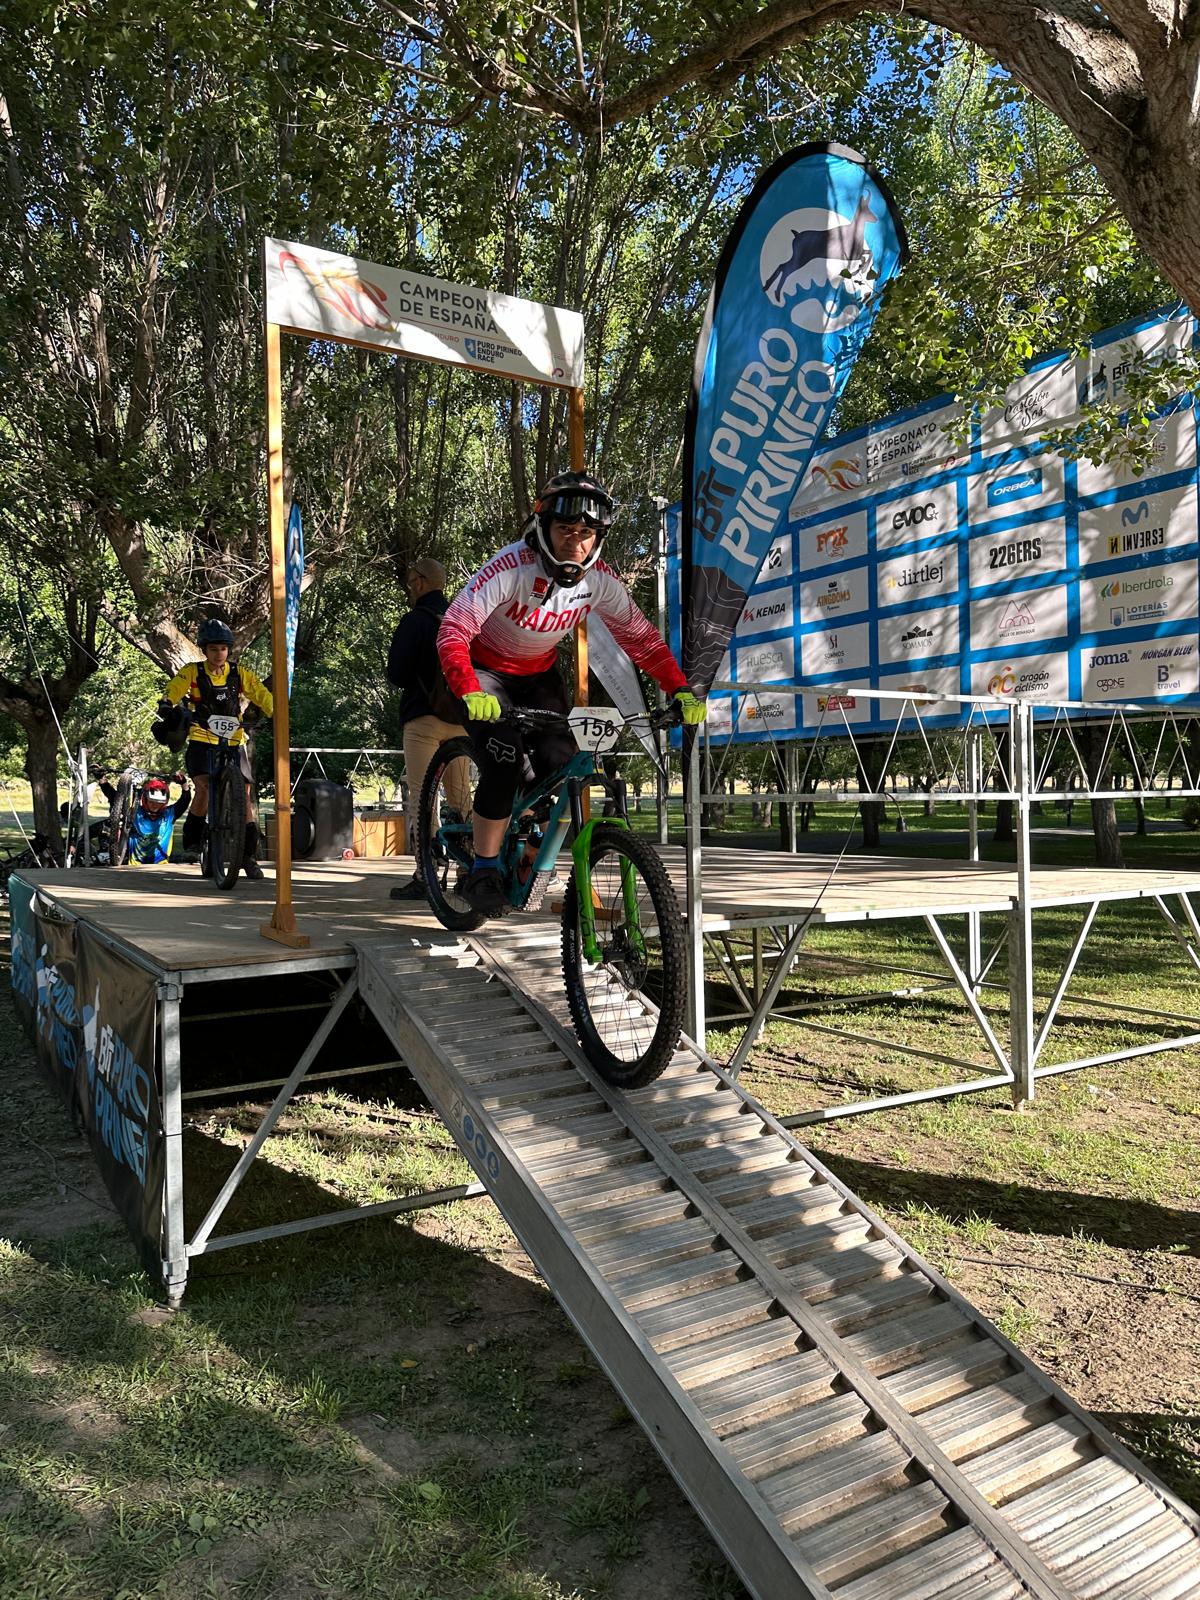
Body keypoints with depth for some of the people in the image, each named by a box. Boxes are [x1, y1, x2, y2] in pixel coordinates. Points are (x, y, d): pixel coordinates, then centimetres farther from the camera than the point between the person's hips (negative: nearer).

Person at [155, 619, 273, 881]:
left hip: (234, 743, 2)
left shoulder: (239, 673, 0)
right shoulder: (192, 672, -4)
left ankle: (249, 854, 7)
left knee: (244, 795, -3)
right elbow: (171, 695, -14)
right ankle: (193, 839, -2)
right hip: (202, 741, -2)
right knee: (204, 786, -24)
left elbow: (262, 696, -7)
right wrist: (167, 711, -36)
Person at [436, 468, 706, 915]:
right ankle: (482, 873, -7)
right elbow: (453, 631, -36)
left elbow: (640, 635, -8)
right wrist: (471, 693, -52)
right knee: (503, 761, -24)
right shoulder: (511, 566, -31)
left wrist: (680, 690, -20)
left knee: (560, 764, -13)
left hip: (539, 674, 5)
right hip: (486, 669, -4)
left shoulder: (599, 579, -16)